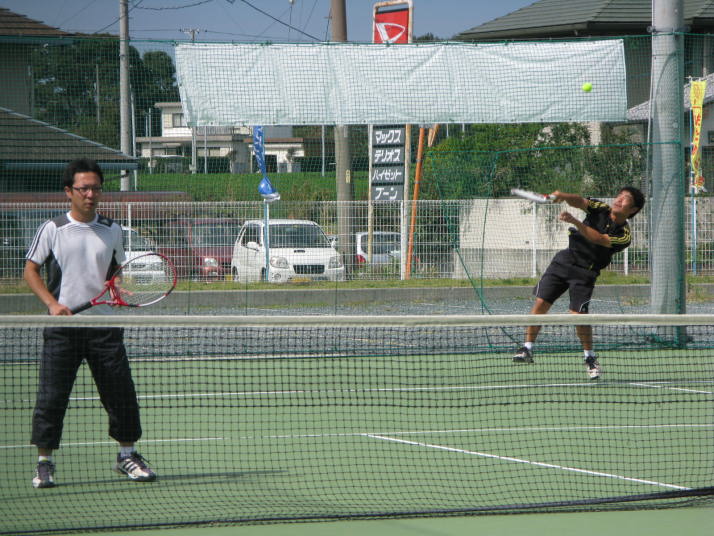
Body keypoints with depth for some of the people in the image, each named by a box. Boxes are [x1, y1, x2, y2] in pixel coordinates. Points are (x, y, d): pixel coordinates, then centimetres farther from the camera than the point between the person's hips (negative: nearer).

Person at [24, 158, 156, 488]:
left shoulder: (111, 231, 9)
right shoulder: (52, 229, 0)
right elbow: (30, 270, 2)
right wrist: (53, 303, -12)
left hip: (103, 324, 3)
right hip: (62, 325, -3)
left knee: (121, 392, 2)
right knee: (51, 396, -4)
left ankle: (127, 455, 18)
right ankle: (44, 463, 6)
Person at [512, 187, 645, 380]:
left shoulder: (624, 235, -12)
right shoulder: (600, 209, 0)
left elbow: (599, 239, -26)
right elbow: (579, 201, -15)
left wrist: (574, 221, -37)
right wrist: (563, 196, -38)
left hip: (584, 272, -4)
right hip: (564, 260, 4)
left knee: (578, 314, -15)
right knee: (541, 303, -4)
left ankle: (590, 358, 6)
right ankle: (527, 349, 6)